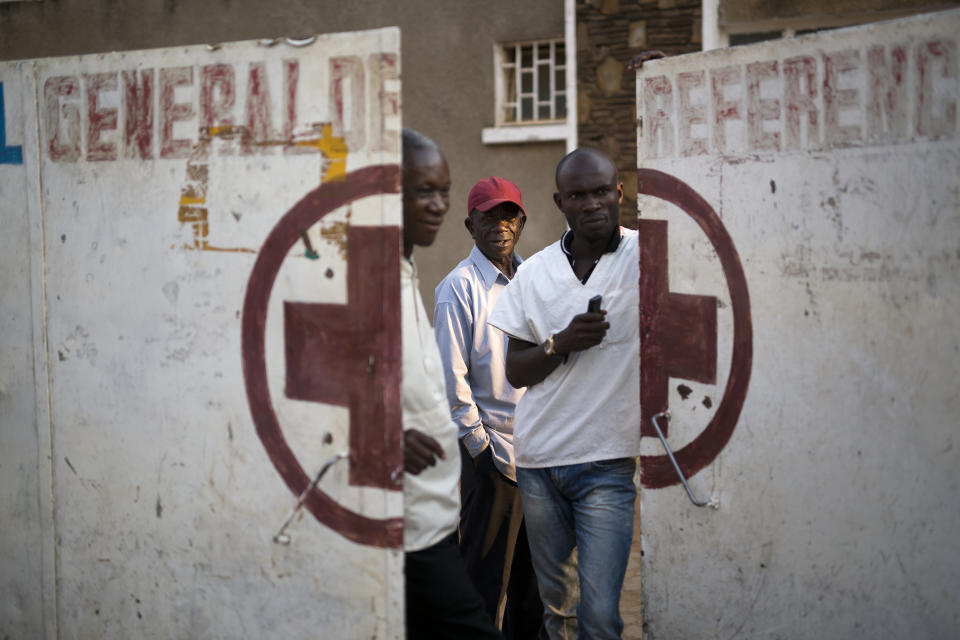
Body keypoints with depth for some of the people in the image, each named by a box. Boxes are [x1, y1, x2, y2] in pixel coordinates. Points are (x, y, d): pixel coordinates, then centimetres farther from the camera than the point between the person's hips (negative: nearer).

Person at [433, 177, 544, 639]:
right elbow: (452, 376, -13)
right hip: (493, 447, -6)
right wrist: (479, 445, -13)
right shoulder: (458, 288, -11)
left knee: (531, 554, 15)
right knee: (487, 564, 2)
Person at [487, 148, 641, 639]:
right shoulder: (534, 272, 6)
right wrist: (562, 343, -11)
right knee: (554, 600, 15)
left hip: (607, 464, -4)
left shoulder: (642, 256, -5)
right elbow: (515, 372, 7)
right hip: (538, 460, 4)